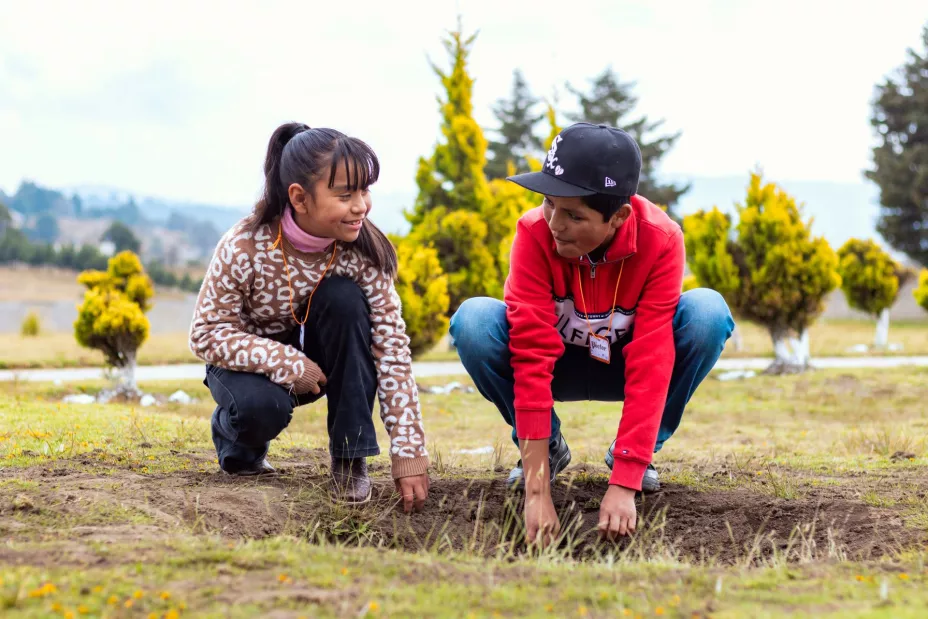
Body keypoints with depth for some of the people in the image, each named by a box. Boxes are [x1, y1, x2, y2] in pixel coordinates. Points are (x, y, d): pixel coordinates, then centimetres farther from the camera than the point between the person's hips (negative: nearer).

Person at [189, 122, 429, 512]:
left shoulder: (363, 250, -22)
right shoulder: (244, 249, -28)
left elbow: (391, 345, -23)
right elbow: (206, 333, -22)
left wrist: (409, 450, -28)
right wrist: (288, 365, -36)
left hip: (317, 358, 3)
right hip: (251, 360, -3)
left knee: (343, 298, -29)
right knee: (262, 406, -37)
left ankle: (350, 455, -17)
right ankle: (239, 446, 4)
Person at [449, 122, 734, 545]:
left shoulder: (661, 240, -29)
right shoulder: (535, 233, -30)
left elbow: (651, 364, -33)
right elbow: (532, 356, -33)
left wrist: (623, 485, -40)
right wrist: (536, 491, -38)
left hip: (622, 364, 0)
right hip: (559, 363, 0)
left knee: (708, 312, -30)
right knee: (473, 322, -31)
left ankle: (634, 455, -7)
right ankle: (545, 449, -4)